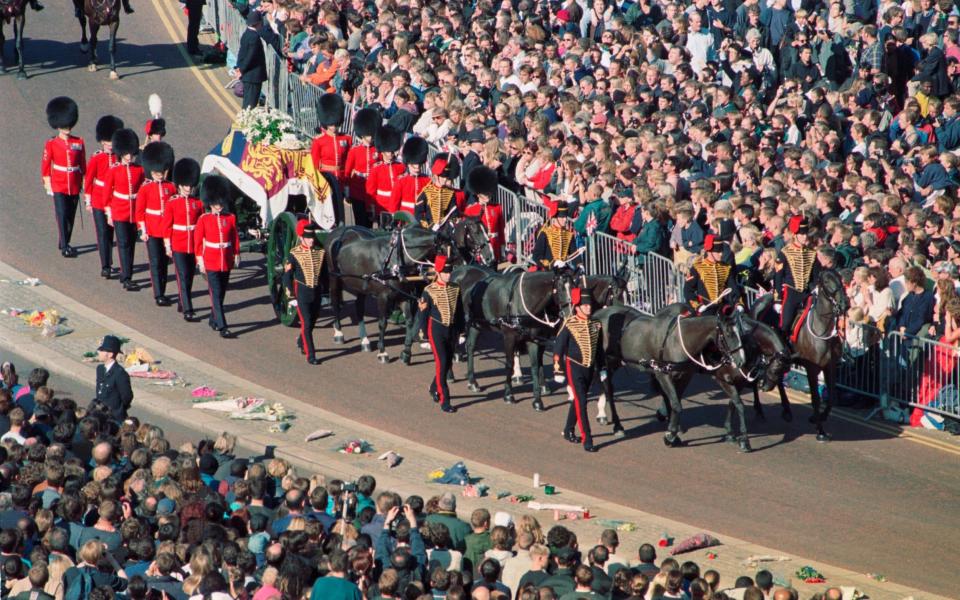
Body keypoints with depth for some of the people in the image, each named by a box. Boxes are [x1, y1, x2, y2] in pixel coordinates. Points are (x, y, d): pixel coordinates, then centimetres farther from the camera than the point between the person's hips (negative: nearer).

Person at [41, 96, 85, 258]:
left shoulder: (79, 143, 3)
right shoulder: (51, 144, -5)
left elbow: (83, 164, 9)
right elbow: (45, 165, -1)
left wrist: (82, 183, 9)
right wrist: (47, 184, -3)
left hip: (74, 186, 3)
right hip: (59, 186, -3)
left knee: (71, 216, 11)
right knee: (62, 215, -9)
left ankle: (64, 243, 27)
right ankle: (65, 247, -8)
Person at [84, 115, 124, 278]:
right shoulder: (96, 158, -7)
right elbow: (88, 180, -2)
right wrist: (88, 201, -3)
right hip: (99, 202, -3)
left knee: (111, 232, 12)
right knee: (103, 233, -5)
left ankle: (109, 263, 25)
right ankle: (105, 267, -7)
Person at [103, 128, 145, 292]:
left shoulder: (140, 170, 3)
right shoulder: (113, 171, -6)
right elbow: (107, 193, -1)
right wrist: (109, 214, -2)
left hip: (135, 213, 4)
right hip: (120, 213, -4)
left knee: (131, 244, 10)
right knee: (124, 244, -9)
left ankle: (125, 274, 23)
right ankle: (126, 279, -12)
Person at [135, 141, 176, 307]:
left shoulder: (171, 187, 4)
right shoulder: (145, 188, -4)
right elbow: (139, 211, -3)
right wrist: (143, 230, -9)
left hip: (168, 231, 3)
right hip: (152, 231, -3)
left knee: (164, 262, 10)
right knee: (155, 262, -4)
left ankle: (161, 291, 20)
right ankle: (158, 295, -5)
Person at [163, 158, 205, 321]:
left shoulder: (198, 203, 4)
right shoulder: (172, 203, -5)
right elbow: (166, 226, -3)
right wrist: (167, 246, -6)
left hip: (194, 246, 4)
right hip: (178, 246, -4)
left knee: (189, 277, 13)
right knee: (183, 277, -9)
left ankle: (181, 304, 30)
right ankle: (187, 310, -13)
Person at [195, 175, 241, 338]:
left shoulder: (230, 218, 3)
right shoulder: (204, 219, -6)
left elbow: (235, 238, 10)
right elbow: (198, 240, -4)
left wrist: (236, 255, 9)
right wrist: (200, 259, -7)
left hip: (226, 262, 4)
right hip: (211, 262, -4)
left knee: (221, 293, 14)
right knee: (216, 294, -8)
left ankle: (213, 320, 33)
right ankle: (222, 327, -13)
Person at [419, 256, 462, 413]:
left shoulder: (456, 289, 3)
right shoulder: (429, 291, -9)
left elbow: (460, 312, 12)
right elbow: (423, 313, -5)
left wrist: (461, 330, 12)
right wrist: (424, 334, -13)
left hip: (452, 329, 5)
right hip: (436, 329, -5)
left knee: (448, 363, 14)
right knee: (441, 363, -10)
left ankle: (435, 388, 41)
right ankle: (444, 401, -7)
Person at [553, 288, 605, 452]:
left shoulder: (596, 324, 2)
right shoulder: (569, 325, -14)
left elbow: (599, 348, 14)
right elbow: (558, 348, -10)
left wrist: (602, 368, 15)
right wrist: (558, 371, -10)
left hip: (590, 368, 6)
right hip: (574, 367, -6)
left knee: (579, 400, 18)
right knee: (581, 402, -10)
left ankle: (568, 431, 35)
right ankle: (587, 440, -9)